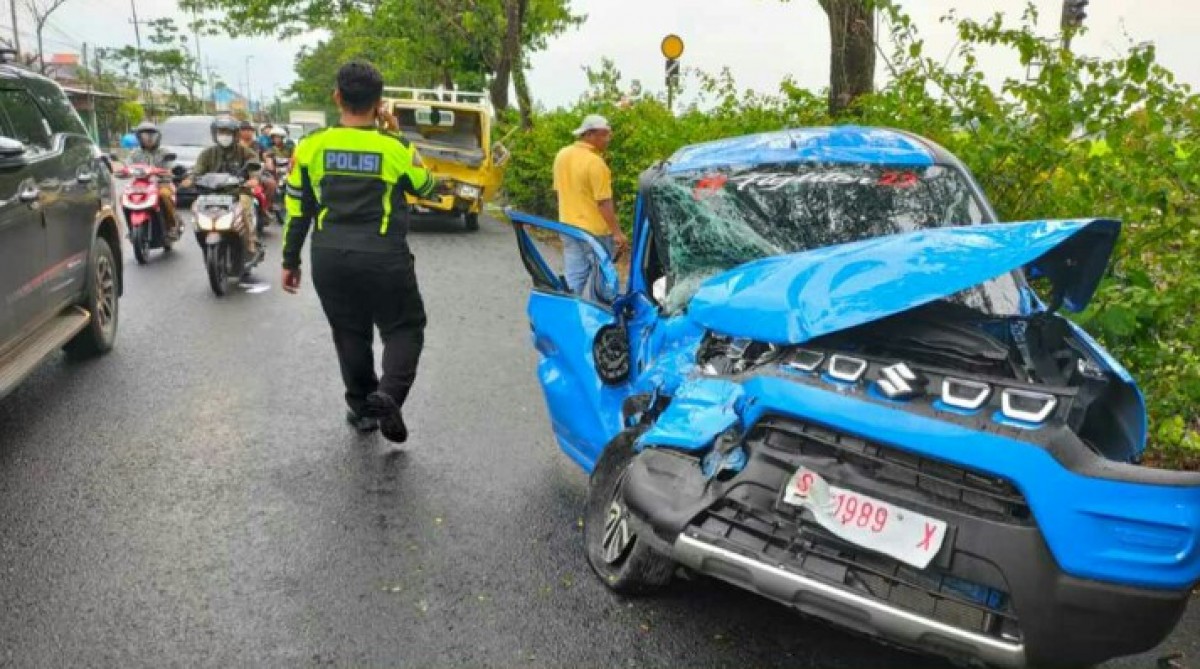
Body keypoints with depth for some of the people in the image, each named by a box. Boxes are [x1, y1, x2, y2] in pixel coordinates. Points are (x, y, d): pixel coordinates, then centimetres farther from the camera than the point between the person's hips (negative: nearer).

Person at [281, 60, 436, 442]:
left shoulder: (311, 146, 0)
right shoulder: (396, 148, -6)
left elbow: (297, 208, 6)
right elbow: (425, 187, 13)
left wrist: (290, 260, 16)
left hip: (330, 258, 3)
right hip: (384, 258, -3)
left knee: (350, 333, 18)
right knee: (404, 327, 11)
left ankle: (362, 408, 25)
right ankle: (388, 393, -11)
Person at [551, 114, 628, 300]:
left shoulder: (561, 155, 4)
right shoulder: (595, 162, -20)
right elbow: (604, 202, -20)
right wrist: (617, 232, -16)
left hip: (569, 228, 7)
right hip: (595, 231, -7)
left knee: (573, 279, 11)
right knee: (598, 279, 7)